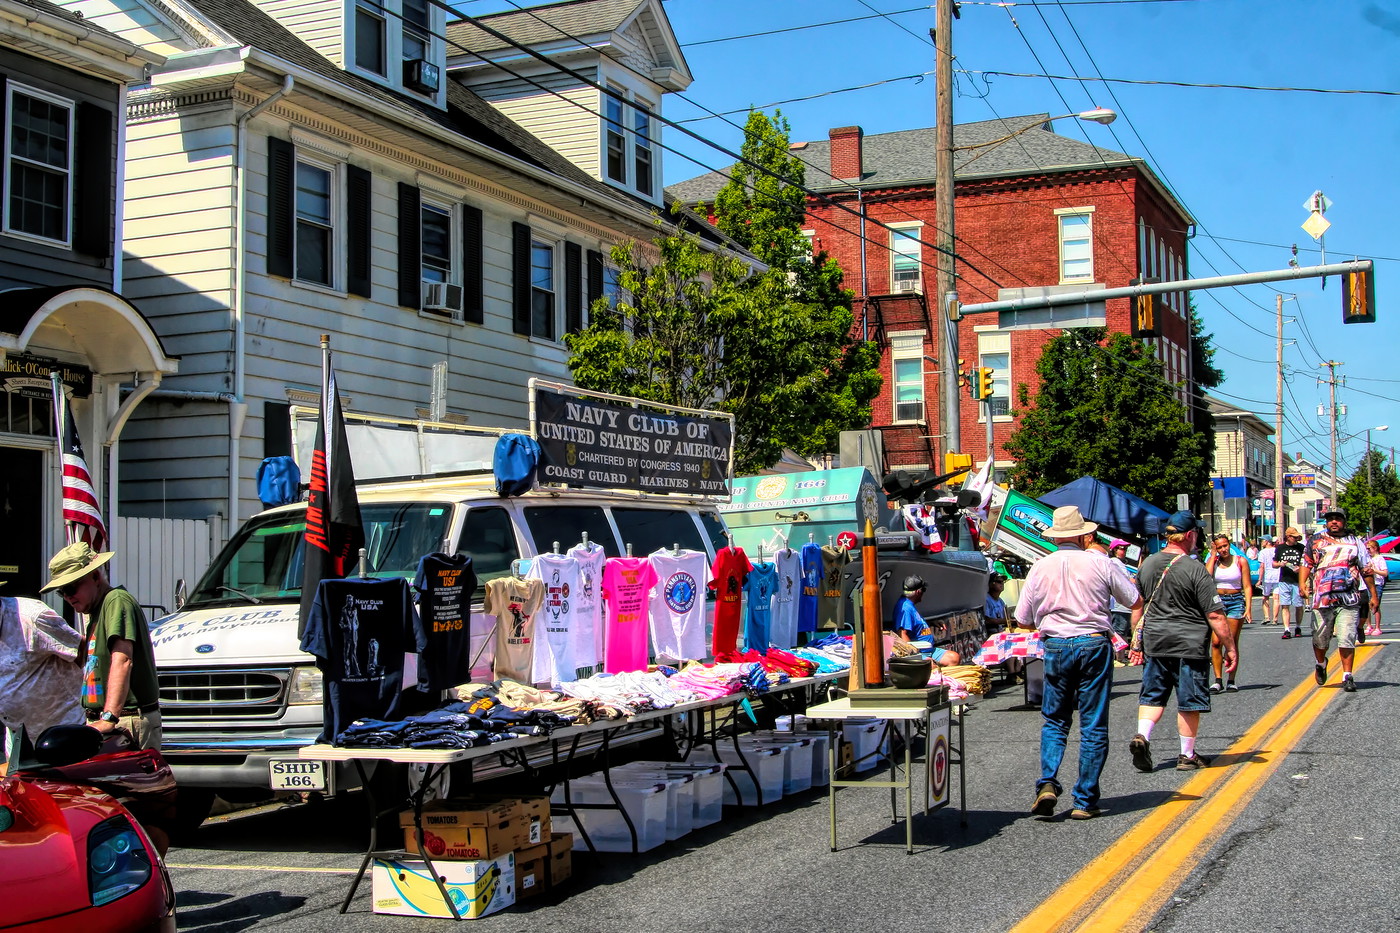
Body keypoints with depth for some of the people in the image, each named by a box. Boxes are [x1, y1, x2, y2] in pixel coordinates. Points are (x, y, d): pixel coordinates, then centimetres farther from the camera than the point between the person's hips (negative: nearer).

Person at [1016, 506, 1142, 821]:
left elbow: (1023, 620, 5)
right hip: (1095, 645, -1)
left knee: (1054, 721, 15)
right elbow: (1136, 602, 6)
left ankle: (1047, 783, -4)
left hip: (1056, 647, 1)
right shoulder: (1099, 563, -4)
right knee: (1093, 726, 5)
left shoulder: (1040, 568, 0)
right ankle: (1085, 801, 6)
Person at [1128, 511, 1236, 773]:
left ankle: (1142, 736, -8)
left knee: (1153, 694, 13)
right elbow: (1215, 615, -13)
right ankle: (1188, 756, 14)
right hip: (1189, 644, -5)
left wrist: (1136, 638, 23)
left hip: (1154, 643, 5)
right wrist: (1229, 647, -5)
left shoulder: (1147, 564, 5)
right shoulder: (1195, 569, -13)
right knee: (1189, 701, 6)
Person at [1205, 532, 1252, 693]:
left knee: (1232, 643, -3)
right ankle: (1217, 680, -5)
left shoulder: (1240, 561, 3)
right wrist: (1213, 556, -5)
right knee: (1216, 642, -8)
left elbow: (1247, 586, 1)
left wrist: (1248, 607, -9)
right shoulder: (1212, 561, 8)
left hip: (1236, 601, -1)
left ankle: (1231, 681, 3)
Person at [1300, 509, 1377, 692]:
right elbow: (1306, 564, 10)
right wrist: (1302, 584, -7)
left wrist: (1373, 595, 11)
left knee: (1347, 639, -7)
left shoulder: (1355, 542, 12)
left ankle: (1347, 677, 0)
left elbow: (1366, 571, 14)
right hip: (1322, 598, 1)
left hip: (1348, 600, 0)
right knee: (1320, 639, 6)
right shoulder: (1316, 541, 11)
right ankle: (1321, 663, 35)